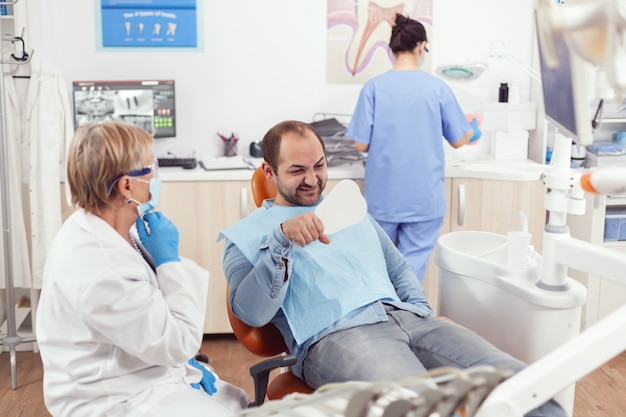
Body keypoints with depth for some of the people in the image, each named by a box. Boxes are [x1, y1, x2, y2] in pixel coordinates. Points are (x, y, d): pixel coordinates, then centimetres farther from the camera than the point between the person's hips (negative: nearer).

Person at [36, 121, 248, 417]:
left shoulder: (104, 229, -4)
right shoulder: (101, 272, -33)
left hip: (140, 376, 9)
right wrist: (169, 259, -20)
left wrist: (185, 361, 5)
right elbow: (181, 341, -22)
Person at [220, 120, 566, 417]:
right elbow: (251, 312, -4)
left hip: (406, 317, 6)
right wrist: (281, 241, -16)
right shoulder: (245, 235, 11)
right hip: (334, 334, -5)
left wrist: (422, 312, 9)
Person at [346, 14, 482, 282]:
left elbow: (361, 144, -7)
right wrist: (472, 130, 27)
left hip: (383, 196, 1)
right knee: (413, 266, 9)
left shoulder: (374, 87, -7)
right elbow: (458, 141, 3)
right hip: (424, 197, -1)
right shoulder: (438, 88, -6)